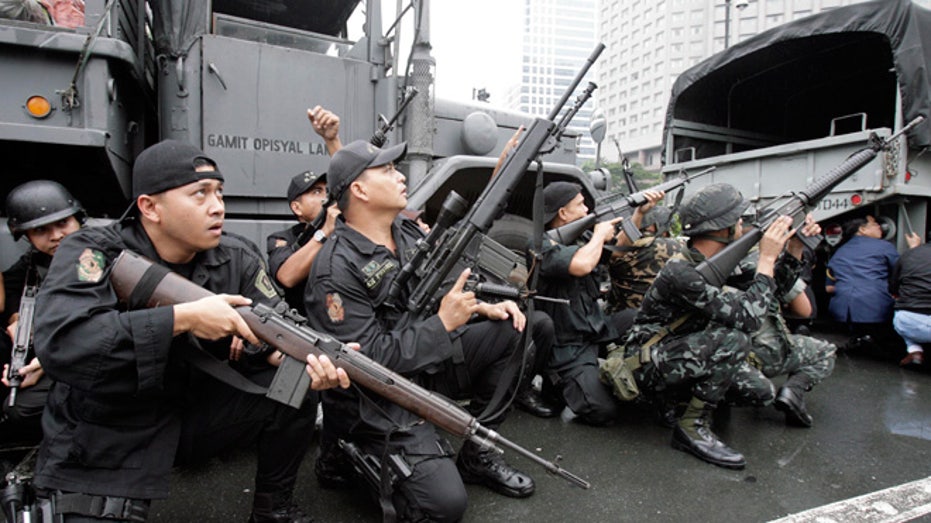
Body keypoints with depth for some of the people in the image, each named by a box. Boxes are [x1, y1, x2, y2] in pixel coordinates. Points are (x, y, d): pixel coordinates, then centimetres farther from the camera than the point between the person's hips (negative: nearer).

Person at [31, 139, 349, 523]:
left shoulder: (235, 260, -5)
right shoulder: (91, 254, -17)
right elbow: (59, 343, -33)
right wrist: (184, 317, -34)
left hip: (194, 414, 4)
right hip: (101, 447, -3)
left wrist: (309, 360, -32)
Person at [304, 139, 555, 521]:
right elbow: (368, 360, -23)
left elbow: (443, 290, 16)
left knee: (532, 326, 3)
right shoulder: (337, 268, -21)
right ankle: (354, 456, 8)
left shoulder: (409, 232, 4)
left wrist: (482, 306, -3)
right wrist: (444, 322, -23)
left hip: (429, 363, 8)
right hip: (382, 400, -8)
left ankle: (475, 455, 9)